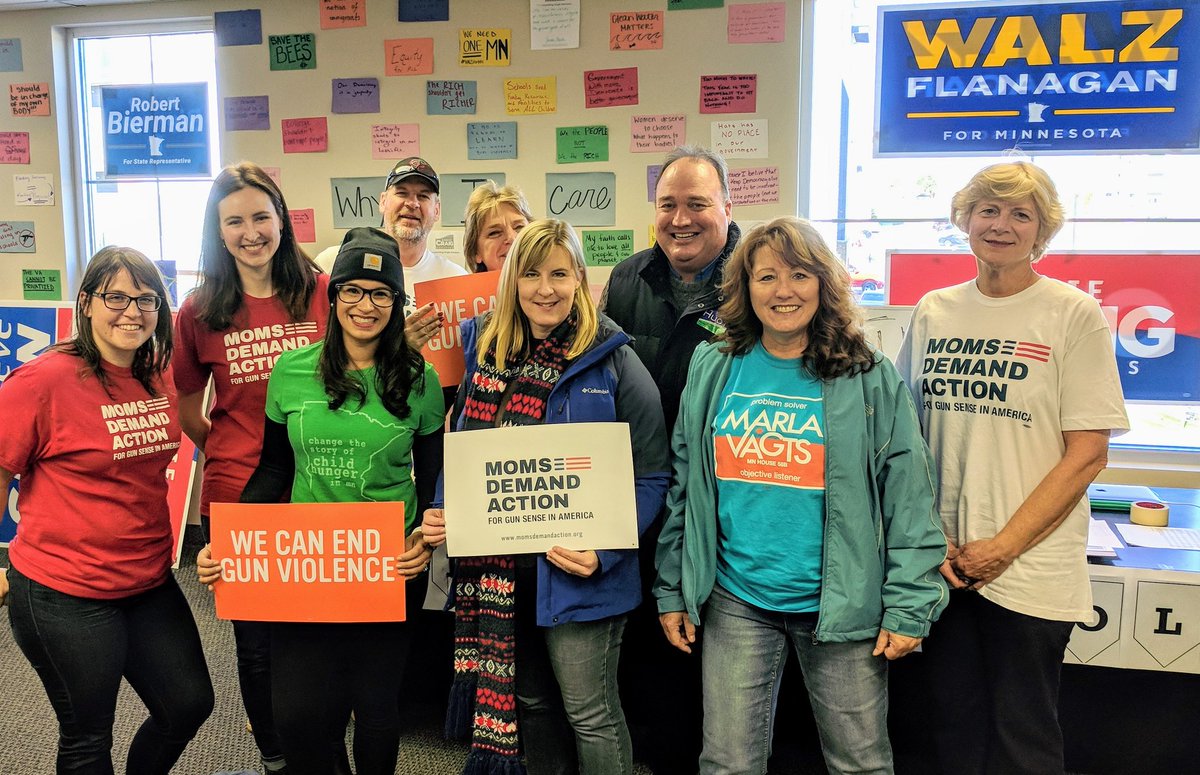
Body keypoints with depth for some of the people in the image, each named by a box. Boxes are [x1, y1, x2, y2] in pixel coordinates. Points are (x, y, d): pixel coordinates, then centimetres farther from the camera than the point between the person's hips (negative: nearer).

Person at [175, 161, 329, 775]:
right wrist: (231, 457, 6)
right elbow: (187, 410, 12)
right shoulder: (200, 312, 0)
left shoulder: (322, 293, -3)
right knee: (257, 644, 13)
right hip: (234, 500, 1)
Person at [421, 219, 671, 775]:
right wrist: (440, 515, -4)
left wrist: (605, 551, -19)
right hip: (494, 568, 5)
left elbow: (651, 474, -9)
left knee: (590, 714, 8)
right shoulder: (483, 350, 5)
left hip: (576, 572, -4)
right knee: (530, 701, 21)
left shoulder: (612, 360, -9)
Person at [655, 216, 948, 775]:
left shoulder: (870, 378, -5)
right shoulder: (712, 370, 3)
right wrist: (672, 590, 7)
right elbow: (682, 488, 7)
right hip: (735, 602, 2)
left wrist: (909, 606, -8)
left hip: (841, 605, -1)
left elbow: (909, 499, -4)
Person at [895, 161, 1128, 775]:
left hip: (1029, 569, -3)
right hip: (943, 563, 3)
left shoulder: (1074, 315, -5)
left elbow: (1088, 454, -8)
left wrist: (1003, 547, -13)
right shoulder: (934, 311, 5)